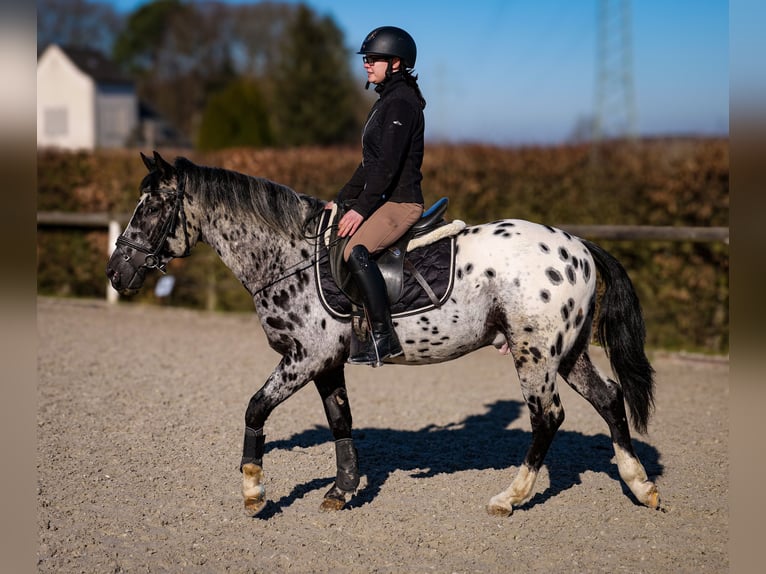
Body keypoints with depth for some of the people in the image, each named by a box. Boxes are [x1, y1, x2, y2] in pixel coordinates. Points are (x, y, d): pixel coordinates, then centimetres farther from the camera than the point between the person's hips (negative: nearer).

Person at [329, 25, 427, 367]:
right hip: (388, 200, 11)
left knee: (355, 251, -31)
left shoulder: (401, 102, -13)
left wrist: (361, 208, -23)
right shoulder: (387, 101, 19)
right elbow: (371, 163, 22)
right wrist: (342, 200, 19)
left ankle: (383, 336, -28)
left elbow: (388, 163, -22)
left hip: (401, 201, -11)